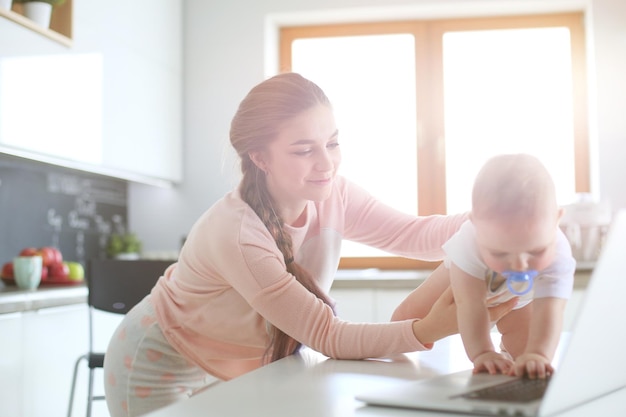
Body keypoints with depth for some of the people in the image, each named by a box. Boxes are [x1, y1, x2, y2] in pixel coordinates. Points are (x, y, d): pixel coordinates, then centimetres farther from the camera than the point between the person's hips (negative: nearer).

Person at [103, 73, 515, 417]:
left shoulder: (332, 195, -15)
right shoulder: (236, 235, -36)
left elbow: (414, 234, -19)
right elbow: (326, 336, -33)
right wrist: (427, 330, -45)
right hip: (162, 372, -6)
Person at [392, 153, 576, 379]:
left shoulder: (558, 255, -45)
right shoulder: (468, 244, -48)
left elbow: (549, 311, -54)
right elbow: (469, 305, -48)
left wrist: (537, 354, -70)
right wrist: (482, 353, -59)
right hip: (465, 277, -1)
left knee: (522, 340, -8)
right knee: (412, 313, 1)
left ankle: (509, 351, 27)